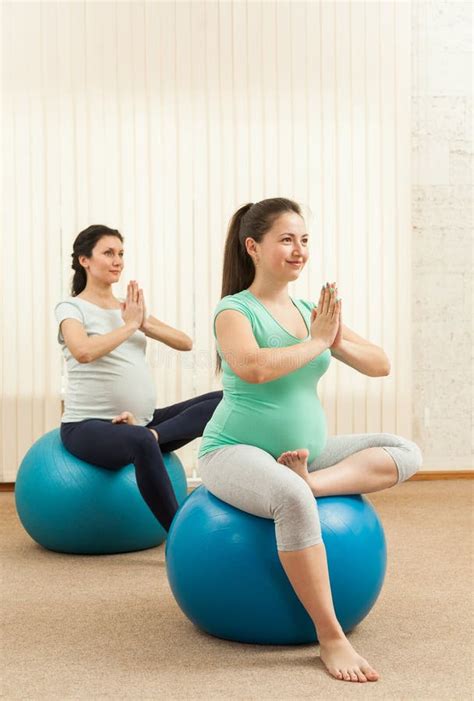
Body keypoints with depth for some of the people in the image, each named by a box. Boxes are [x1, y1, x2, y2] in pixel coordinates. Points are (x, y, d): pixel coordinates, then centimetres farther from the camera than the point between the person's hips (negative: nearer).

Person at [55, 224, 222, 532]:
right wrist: (129, 325, -12)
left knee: (222, 401, -9)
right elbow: (83, 351, -24)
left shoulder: (130, 308, 17)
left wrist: (144, 324, -5)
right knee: (142, 443, -42)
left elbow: (186, 343, 10)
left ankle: (151, 434, -24)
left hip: (143, 421, 7)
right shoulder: (71, 308, -1)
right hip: (88, 425, -7)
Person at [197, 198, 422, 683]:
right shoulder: (235, 310, -10)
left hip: (305, 450, 7)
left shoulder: (309, 311, 8)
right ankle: (330, 638, -28)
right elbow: (252, 367, -33)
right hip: (235, 452, -7)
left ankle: (308, 481, -22)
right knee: (293, 501, -39)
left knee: (405, 453, -5)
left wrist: (338, 341, -13)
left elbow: (380, 366, 6)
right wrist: (316, 342, -18)